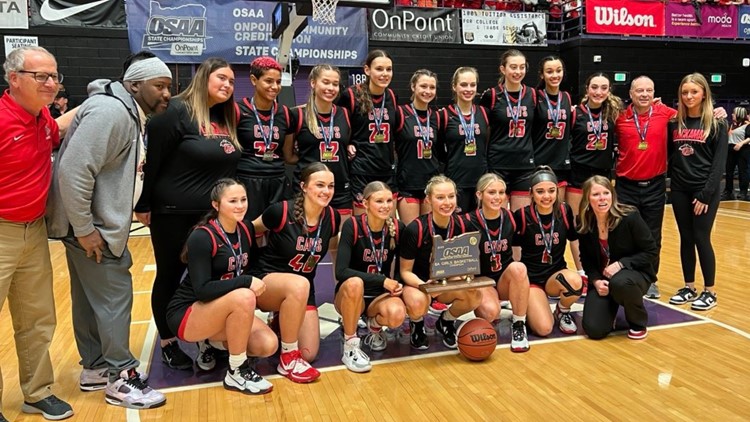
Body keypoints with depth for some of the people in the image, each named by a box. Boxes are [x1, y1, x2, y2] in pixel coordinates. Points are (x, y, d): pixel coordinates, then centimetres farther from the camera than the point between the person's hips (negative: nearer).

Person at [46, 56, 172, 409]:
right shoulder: (110, 111, -21)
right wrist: (84, 228, -24)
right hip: (89, 226, -10)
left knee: (91, 297, 17)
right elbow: (74, 170, -27)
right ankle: (121, 378, 9)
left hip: (102, 223, 10)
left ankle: (95, 368, 30)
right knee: (115, 296, -3)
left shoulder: (134, 116, 12)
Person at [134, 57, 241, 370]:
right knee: (170, 277, 8)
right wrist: (144, 205, -13)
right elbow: (153, 161, -14)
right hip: (174, 214, -7)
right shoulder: (176, 111, -13)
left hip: (213, 214, 7)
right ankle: (168, 344, 23)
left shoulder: (225, 118, 10)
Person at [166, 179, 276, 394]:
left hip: (223, 311, 7)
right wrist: (246, 282, -29)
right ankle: (236, 373, -16)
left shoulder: (246, 230, 1)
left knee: (268, 345, -15)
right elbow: (202, 289, -25)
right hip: (187, 314, -7)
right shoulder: (202, 237, -19)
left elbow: (250, 268, 14)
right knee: (243, 297, -34)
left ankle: (211, 342, 12)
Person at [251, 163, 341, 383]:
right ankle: (288, 358, -20)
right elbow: (251, 231, -1)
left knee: (308, 354, -6)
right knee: (299, 284, -40)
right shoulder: (281, 211, -20)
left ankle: (283, 322, 27)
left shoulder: (332, 217, -6)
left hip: (302, 291, 5)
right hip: (265, 281, -5)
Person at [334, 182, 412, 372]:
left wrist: (398, 284, -17)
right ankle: (350, 346, -17)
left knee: (397, 315, -31)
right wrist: (382, 280, -31)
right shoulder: (352, 226, -19)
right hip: (350, 295, -2)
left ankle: (375, 325, 8)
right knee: (354, 283, -38)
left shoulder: (398, 228, -8)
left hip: (380, 295, 3)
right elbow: (341, 271, -28)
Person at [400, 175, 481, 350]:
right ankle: (417, 325, 3)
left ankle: (446, 321, 8)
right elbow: (406, 271, -13)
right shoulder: (415, 229, -23)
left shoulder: (461, 225, -11)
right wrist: (424, 285, -33)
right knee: (419, 305, -37)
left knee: (475, 296, -26)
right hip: (417, 282, -4)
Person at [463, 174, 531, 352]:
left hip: (506, 279, 3)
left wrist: (518, 271, -6)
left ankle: (519, 324, -14)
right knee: (491, 312, -32)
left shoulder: (510, 218, -2)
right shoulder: (469, 222, -12)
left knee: (518, 267, -31)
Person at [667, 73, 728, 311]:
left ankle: (710, 292, 11)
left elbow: (719, 162, -8)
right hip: (680, 190, 3)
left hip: (705, 190, -3)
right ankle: (689, 287, 20)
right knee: (686, 239, 9)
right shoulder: (675, 122, 6)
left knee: (701, 239, -2)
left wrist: (706, 193, -13)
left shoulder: (716, 123, -4)